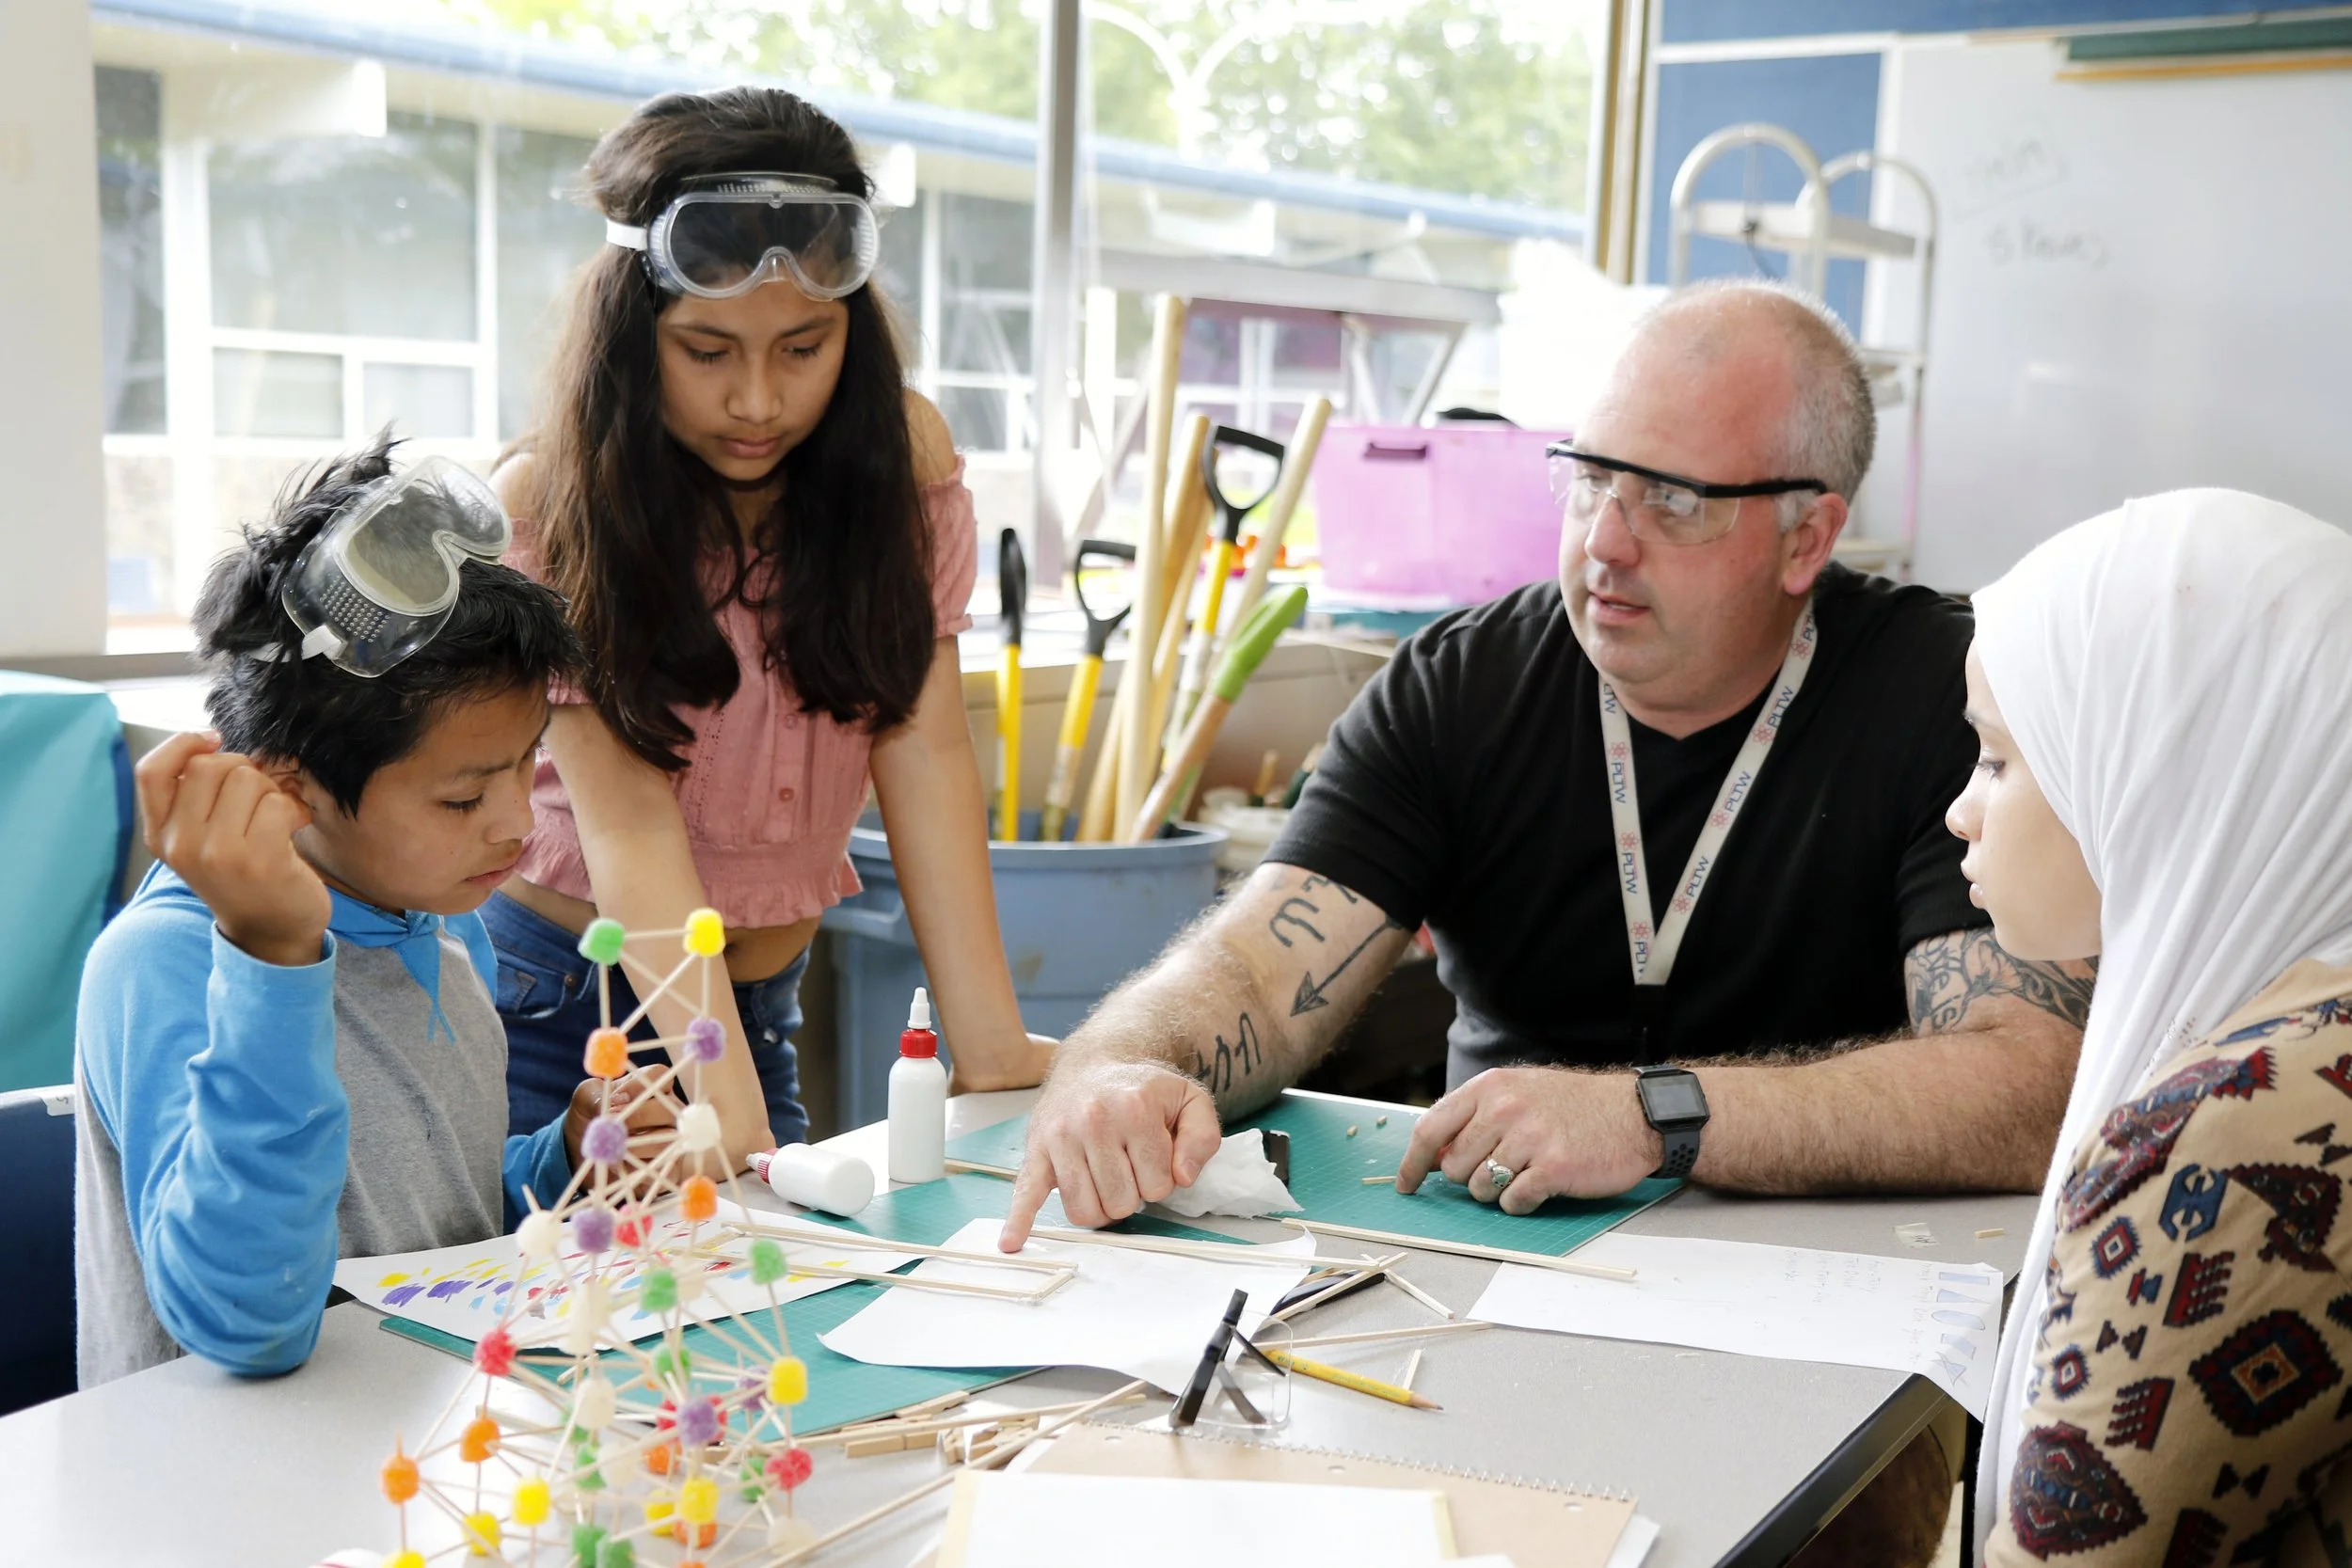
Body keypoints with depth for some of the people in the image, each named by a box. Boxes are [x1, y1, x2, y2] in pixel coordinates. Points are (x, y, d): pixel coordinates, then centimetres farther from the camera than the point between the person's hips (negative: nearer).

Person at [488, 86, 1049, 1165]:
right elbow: (627, 821, -23)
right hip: (543, 998, -2)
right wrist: (728, 1110, -34)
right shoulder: (545, 508, -16)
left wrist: (992, 1051, -22)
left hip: (760, 1003, 3)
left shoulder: (901, 457, -8)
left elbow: (923, 749, -14)